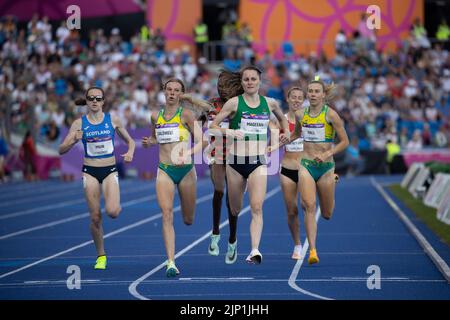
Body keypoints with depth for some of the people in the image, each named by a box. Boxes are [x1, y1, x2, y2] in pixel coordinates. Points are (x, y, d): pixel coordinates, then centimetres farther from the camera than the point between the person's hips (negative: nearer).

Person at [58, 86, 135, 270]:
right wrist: (74, 140, -22)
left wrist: (130, 152, -8)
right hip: (90, 172, 0)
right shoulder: (79, 124, -1)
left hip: (110, 171, 0)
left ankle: (117, 206, 16)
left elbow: (129, 141, 13)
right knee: (95, 217, -1)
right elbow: (61, 150, -2)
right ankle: (101, 256, 16)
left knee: (112, 211, -22)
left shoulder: (113, 120, 1)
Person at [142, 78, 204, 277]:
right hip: (164, 171, 2)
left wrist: (188, 153, -27)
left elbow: (201, 142, -8)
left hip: (186, 170, -2)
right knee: (167, 215, -14)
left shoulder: (186, 114, -5)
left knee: (188, 220, 11)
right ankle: (171, 263, -17)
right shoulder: (155, 116, 7)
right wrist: (148, 143, 2)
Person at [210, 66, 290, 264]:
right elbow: (213, 125, -1)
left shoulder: (270, 103, 8)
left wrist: (286, 132, 13)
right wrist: (228, 132, -18)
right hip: (236, 160, -1)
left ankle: (255, 250, -23)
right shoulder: (234, 103, -1)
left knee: (257, 207, -16)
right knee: (234, 210, 9)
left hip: (259, 162, 1)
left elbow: (282, 118, 30)